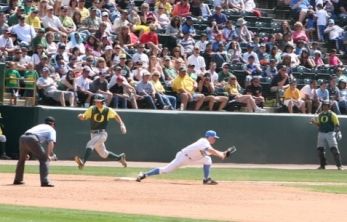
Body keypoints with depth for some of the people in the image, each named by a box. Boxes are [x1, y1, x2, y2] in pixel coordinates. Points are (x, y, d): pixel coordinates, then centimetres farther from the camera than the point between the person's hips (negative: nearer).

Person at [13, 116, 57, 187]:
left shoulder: (39, 126, 38)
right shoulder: (51, 130, 20)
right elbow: (51, 142, 0)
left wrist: (26, 153, 34)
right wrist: (48, 155, -9)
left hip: (23, 137, 6)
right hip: (32, 140, -6)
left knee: (22, 159, 27)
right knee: (44, 159, 2)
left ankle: (17, 180, 37)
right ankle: (44, 182, -10)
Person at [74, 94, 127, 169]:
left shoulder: (108, 110, -4)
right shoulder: (92, 109, 0)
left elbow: (116, 116, 13)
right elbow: (83, 117, -2)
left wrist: (122, 124, 3)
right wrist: (81, 116, -26)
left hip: (102, 134, -4)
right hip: (93, 134, 4)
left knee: (90, 144, -29)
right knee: (103, 154, 14)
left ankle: (83, 162, -40)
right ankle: (120, 157, 34)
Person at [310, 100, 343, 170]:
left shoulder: (332, 114, -3)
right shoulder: (320, 115, 13)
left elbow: (337, 124, -5)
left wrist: (338, 132, -16)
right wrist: (314, 122, -2)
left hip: (330, 133, -5)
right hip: (321, 133, 5)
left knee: (334, 149, -11)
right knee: (320, 149, 2)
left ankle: (339, 165, -10)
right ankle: (322, 165, 12)